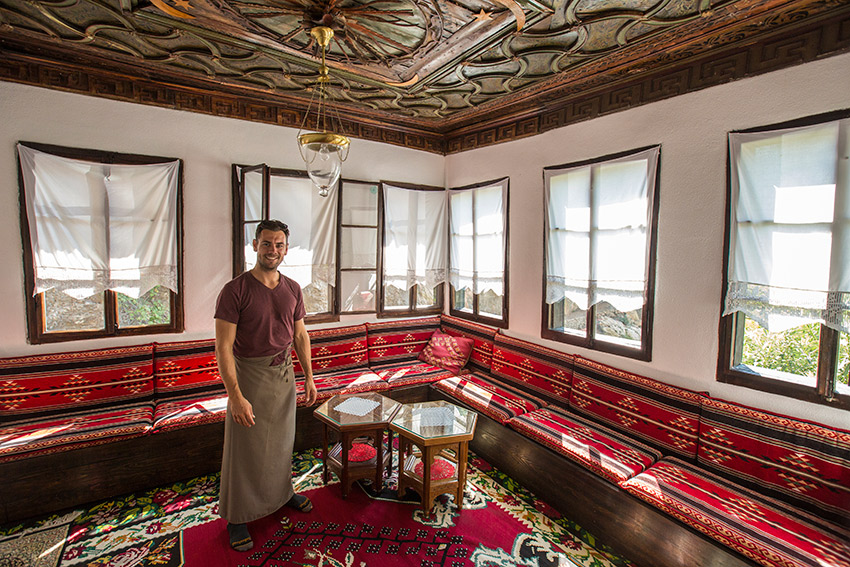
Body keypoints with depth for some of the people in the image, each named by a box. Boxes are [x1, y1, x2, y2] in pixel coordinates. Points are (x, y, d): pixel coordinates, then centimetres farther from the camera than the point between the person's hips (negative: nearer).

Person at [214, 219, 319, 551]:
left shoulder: (292, 290, 0)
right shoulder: (235, 290, -15)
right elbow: (223, 347, -17)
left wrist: (309, 376, 6)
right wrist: (235, 396, -21)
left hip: (284, 374, 5)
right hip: (248, 376, -4)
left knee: (282, 439, 19)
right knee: (245, 447, 9)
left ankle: (283, 492, 43)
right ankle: (237, 516, 29)